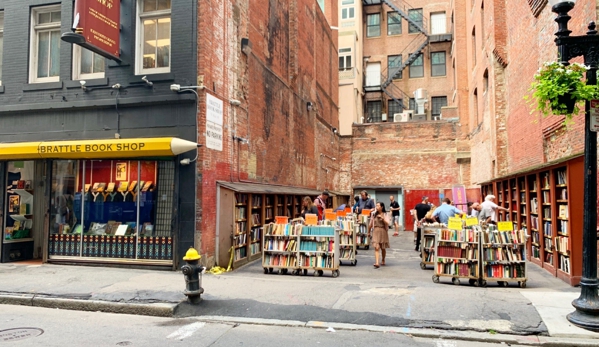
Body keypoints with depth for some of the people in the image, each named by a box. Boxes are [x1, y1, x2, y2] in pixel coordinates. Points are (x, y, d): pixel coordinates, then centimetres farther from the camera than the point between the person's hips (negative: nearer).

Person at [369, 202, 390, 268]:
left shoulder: (385, 214, -1)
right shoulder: (374, 214, 6)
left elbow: (387, 223, -12)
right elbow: (372, 223, 16)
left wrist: (382, 218, -24)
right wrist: (369, 232, 23)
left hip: (383, 231, -1)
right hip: (375, 231, 1)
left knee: (383, 248, 13)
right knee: (376, 247, -14)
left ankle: (383, 261, 36)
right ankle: (377, 263, -21)